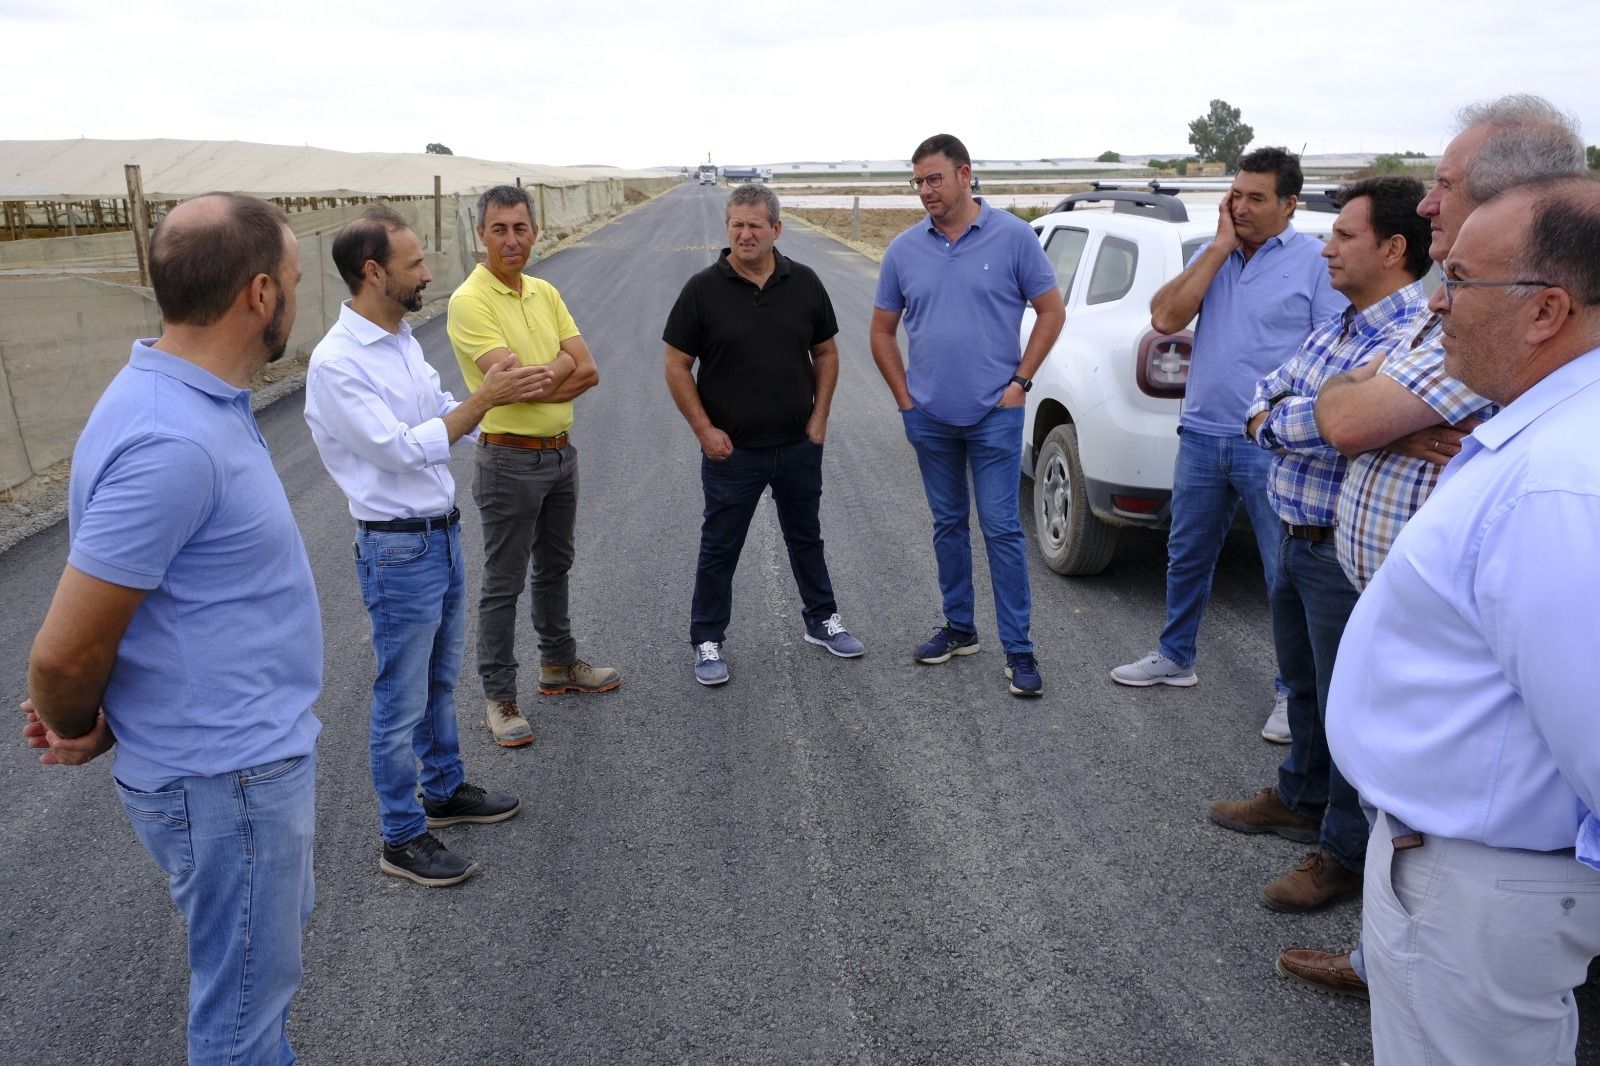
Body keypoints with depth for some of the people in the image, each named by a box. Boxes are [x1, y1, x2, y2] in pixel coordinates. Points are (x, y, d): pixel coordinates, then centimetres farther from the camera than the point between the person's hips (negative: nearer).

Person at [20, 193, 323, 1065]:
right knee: (245, 992, 12)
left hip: (253, 748, 9)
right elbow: (62, 653, -24)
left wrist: (83, 719, 1)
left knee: (274, 933, 29)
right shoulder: (173, 444, -29)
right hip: (225, 778, -9)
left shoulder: (189, 397, 2)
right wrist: (84, 733, -3)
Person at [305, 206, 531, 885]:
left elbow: (442, 419, 15)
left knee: (440, 683, 22)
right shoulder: (337, 361, -20)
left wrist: (492, 392, 0)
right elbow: (401, 449, -24)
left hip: (443, 534, 9)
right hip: (398, 551, -8)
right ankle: (402, 840, 20)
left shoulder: (402, 340, 7)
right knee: (401, 703, 5)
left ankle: (446, 791, 40)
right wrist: (483, 399, -23)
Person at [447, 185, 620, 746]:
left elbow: (588, 372, -2)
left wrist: (537, 381, -16)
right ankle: (499, 695, 16)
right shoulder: (470, 301, -16)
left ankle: (558, 665, 38)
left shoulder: (545, 293, 6)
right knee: (504, 584, 3)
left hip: (561, 452, 7)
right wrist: (563, 363, -11)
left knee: (555, 566, 21)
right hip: (510, 459, -7)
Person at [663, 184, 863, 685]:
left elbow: (826, 352, 8)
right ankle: (707, 641, 21)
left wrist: (819, 417, 0)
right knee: (720, 548, 7)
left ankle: (822, 620, 35)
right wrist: (704, 430, -11)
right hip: (731, 450, -2)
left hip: (799, 446, 3)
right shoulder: (703, 289, -8)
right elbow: (677, 366, -5)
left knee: (806, 537, 18)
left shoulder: (804, 283, 0)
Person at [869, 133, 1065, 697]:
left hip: (994, 413, -3)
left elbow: (1051, 311, 0)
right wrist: (904, 397, 4)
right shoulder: (904, 249, 2)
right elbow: (883, 332, 11)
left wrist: (1021, 381, -6)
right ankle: (959, 627, 28)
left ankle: (1018, 649, 6)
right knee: (948, 524, 14)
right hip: (930, 416, 4)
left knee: (1002, 529, -2)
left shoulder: (1013, 237, -6)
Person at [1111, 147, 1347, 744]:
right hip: (1201, 436, 5)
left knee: (1286, 573, 2)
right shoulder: (1211, 255, 10)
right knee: (1186, 556, 18)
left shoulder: (1316, 262, -5)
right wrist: (1220, 248, -6)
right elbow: (1165, 318, -5)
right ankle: (1175, 658, 36)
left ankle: (1294, 693, 16)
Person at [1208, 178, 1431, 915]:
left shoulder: (1412, 336, -23)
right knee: (1303, 682, 24)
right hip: (1296, 538, 9)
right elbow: (1271, 387, 13)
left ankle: (1348, 852, 22)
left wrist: (1269, 423, -12)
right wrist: (1277, 412, -10)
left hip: (1345, 556, -9)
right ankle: (1302, 800, 44)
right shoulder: (1340, 324, 9)